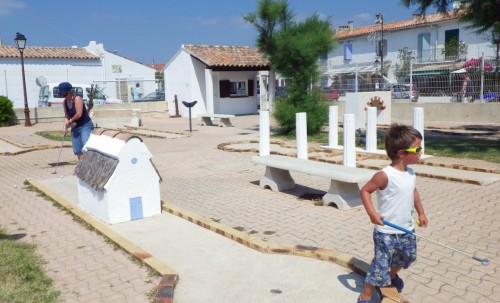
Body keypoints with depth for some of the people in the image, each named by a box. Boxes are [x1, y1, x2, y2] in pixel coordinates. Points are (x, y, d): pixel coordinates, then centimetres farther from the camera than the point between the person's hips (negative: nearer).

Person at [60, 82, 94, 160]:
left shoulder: (77, 99, -14)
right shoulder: (65, 102, 8)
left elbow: (79, 114, -21)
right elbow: (66, 115, 10)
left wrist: (70, 121, -8)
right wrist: (65, 126, -4)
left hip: (85, 126, -8)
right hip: (75, 128, 8)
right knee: (78, 151, 8)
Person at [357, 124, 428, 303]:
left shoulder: (410, 173, 2)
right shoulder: (385, 175, -23)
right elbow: (365, 191, -18)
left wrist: (421, 213, 18)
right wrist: (372, 213, -28)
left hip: (407, 230, 8)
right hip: (386, 232, -8)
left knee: (407, 257, 27)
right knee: (380, 265, -3)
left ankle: (393, 276, 57)